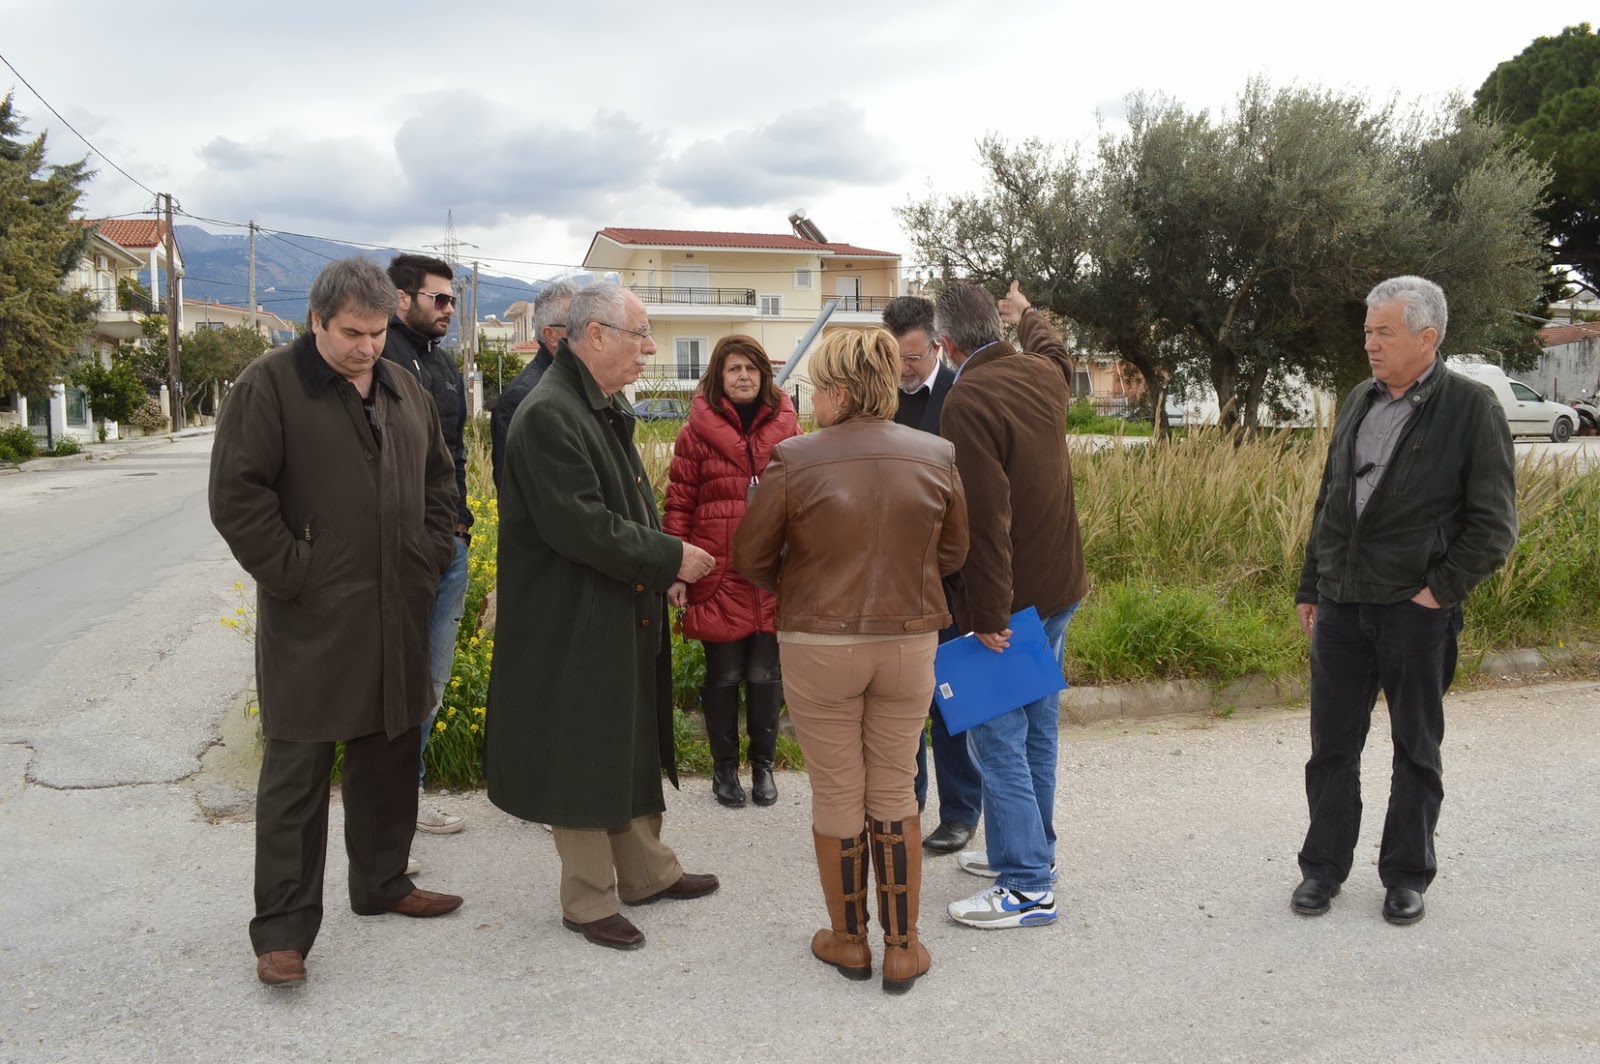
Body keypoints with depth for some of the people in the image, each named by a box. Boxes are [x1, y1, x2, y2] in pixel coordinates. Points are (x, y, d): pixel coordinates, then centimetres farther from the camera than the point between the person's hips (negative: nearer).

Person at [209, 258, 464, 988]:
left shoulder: (404, 391, 12)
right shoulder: (269, 385, -7)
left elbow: (439, 482, 21)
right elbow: (237, 496, -12)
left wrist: (431, 559, 10)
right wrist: (293, 574, -15)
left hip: (395, 614, 6)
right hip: (309, 620, -6)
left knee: (390, 755, 16)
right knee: (297, 771, 0)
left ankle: (383, 883, 34)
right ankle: (282, 927, 10)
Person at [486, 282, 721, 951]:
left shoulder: (606, 408, 12)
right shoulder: (549, 414, -20)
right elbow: (581, 526, -26)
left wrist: (660, 566, 8)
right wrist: (669, 558, -18)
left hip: (625, 614, 10)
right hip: (575, 621, -10)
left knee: (632, 746, 19)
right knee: (583, 758, 4)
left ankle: (646, 871, 35)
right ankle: (588, 901, 20)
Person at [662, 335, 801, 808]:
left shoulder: (785, 426, 6)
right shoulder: (698, 430, 0)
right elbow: (679, 503, 0)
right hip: (719, 576, -1)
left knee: (765, 674, 8)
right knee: (724, 674, 7)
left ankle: (763, 765, 26)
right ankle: (724, 768, 25)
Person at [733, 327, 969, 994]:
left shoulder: (795, 459, -13)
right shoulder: (936, 456, -4)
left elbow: (750, 556, -3)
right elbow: (952, 553, 7)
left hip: (818, 646, -2)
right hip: (909, 641, 3)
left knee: (837, 795, 12)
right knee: (894, 792, 15)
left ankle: (848, 940, 28)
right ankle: (903, 949, 23)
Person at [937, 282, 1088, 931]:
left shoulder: (968, 400, -21)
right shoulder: (1044, 373, 5)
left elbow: (986, 519, -26)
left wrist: (990, 614, -23)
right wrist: (1026, 313, 52)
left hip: (1010, 597, -9)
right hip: (1059, 587, 9)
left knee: (997, 737, -2)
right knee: (1037, 726, 19)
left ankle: (1028, 887, 3)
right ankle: (1030, 848, 33)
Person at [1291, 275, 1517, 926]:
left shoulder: (1470, 408, -8)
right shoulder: (1359, 402, 9)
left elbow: (1493, 523, -7)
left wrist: (1442, 590, -12)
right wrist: (1310, 587, 14)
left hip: (1416, 609, -5)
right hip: (1340, 605, 5)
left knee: (1416, 749, 11)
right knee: (1332, 745, 11)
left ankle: (1407, 874, 25)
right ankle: (1324, 866, 24)